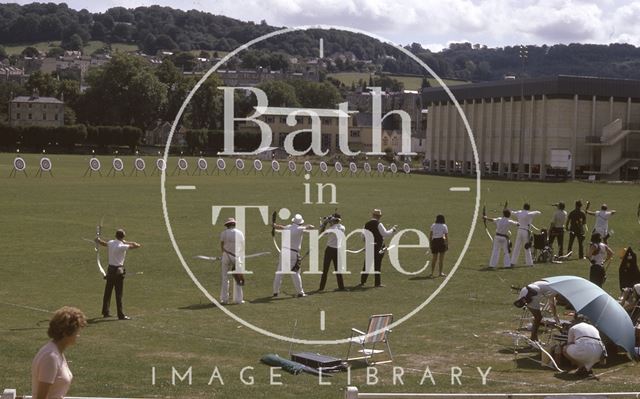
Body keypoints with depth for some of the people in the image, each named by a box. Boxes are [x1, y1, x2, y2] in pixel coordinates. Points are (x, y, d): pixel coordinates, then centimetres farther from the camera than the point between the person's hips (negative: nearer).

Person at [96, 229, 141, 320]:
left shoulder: (111, 243, 3)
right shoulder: (122, 246, -18)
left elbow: (104, 243, 26)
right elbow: (137, 245, -19)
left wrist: (98, 240, 46)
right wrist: (127, 242, -7)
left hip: (110, 269, 7)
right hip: (118, 270, -7)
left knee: (108, 291, 16)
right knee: (119, 293, -5)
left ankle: (105, 312, 26)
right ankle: (121, 315, -4)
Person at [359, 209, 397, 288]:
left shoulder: (366, 225, 6)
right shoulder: (378, 224, -12)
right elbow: (385, 234, -14)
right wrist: (393, 229, -2)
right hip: (378, 247, -5)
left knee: (367, 264, 8)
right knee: (377, 264, 2)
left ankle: (362, 282, 6)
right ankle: (377, 282, 5)